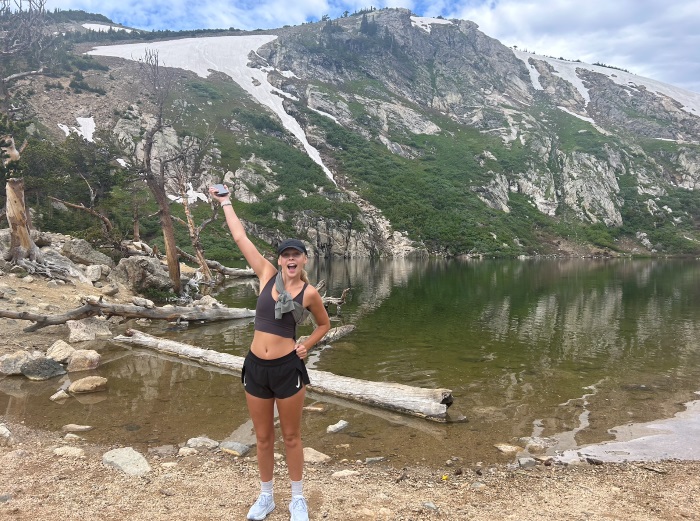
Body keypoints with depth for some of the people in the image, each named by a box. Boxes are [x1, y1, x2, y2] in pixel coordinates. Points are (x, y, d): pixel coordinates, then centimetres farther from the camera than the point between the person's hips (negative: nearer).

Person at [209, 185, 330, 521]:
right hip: (255, 367, 3)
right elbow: (240, 237, 4)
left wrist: (307, 345, -4)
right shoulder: (267, 275, 0)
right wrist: (225, 202, 9)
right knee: (263, 437, 16)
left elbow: (324, 324, 12)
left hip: (288, 368, -3)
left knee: (291, 437, 11)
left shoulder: (309, 293, -5)